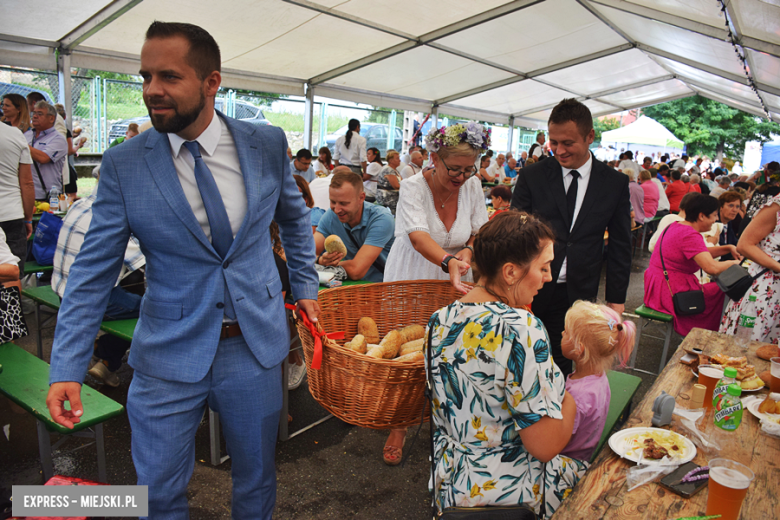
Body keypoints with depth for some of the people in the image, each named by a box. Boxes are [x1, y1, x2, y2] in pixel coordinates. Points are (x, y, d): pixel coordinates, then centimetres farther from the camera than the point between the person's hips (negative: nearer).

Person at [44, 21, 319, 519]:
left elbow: (294, 218, 13)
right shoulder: (123, 164, -7)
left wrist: (305, 287, 10)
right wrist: (67, 368, -10)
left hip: (255, 346, 1)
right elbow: (93, 271, -4)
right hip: (169, 353, 0)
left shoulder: (267, 144, -4)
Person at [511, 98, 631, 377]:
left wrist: (616, 299, 5)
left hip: (578, 295, 1)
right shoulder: (531, 176, -1)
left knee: (561, 365, 8)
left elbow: (620, 245, 6)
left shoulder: (616, 183, 2)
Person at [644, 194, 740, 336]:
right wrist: (737, 263, -10)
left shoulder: (675, 226, 13)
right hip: (671, 292, -10)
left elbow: (701, 254, 24)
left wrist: (728, 248, 14)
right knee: (722, 291, 3)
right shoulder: (690, 235, -20)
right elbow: (712, 268, -27)